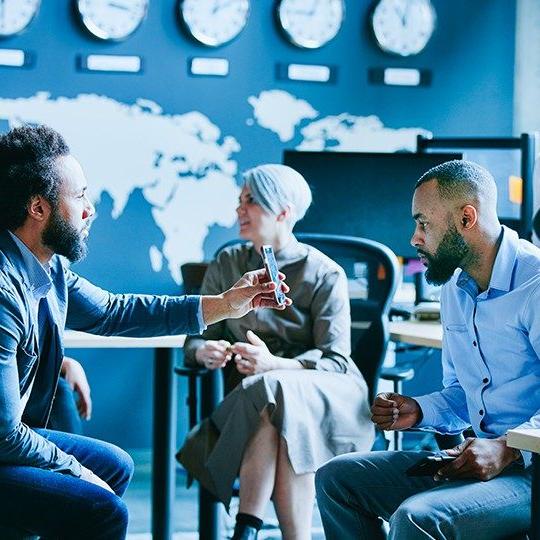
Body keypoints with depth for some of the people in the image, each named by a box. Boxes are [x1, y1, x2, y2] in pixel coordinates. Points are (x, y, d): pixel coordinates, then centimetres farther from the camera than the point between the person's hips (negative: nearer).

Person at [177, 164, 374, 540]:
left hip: (325, 394, -2)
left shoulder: (324, 275, -2)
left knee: (278, 394, -37)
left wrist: (275, 365, -27)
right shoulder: (227, 266, 11)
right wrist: (205, 352, -16)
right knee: (278, 415, -35)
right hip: (249, 393, 2)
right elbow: (196, 339, 10)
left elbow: (335, 361, -9)